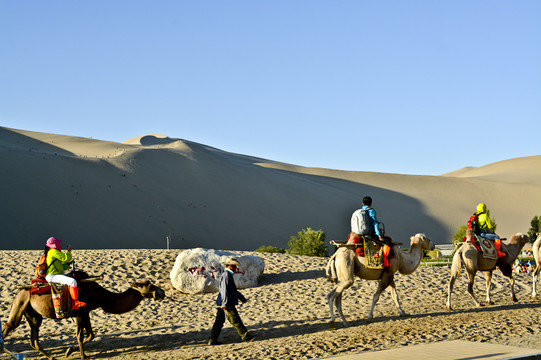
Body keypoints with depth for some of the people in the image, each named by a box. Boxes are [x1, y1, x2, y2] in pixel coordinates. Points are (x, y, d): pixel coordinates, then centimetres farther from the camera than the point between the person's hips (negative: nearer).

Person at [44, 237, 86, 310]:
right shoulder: (53, 251, -11)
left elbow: (62, 268, 25)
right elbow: (66, 257, -17)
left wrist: (68, 264, 10)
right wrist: (69, 251, -1)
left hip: (57, 274, 11)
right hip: (52, 276, -11)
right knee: (72, 281, -28)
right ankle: (75, 303, -27)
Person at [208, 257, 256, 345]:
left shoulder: (228, 275, 19)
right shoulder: (226, 276, -15)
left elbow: (233, 290, 31)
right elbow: (224, 291, -24)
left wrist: (242, 298, 36)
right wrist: (225, 304, -30)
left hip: (222, 305, 10)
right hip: (228, 305, -10)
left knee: (219, 322, 9)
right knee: (236, 321, 1)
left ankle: (212, 340, 10)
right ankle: (245, 336, 10)